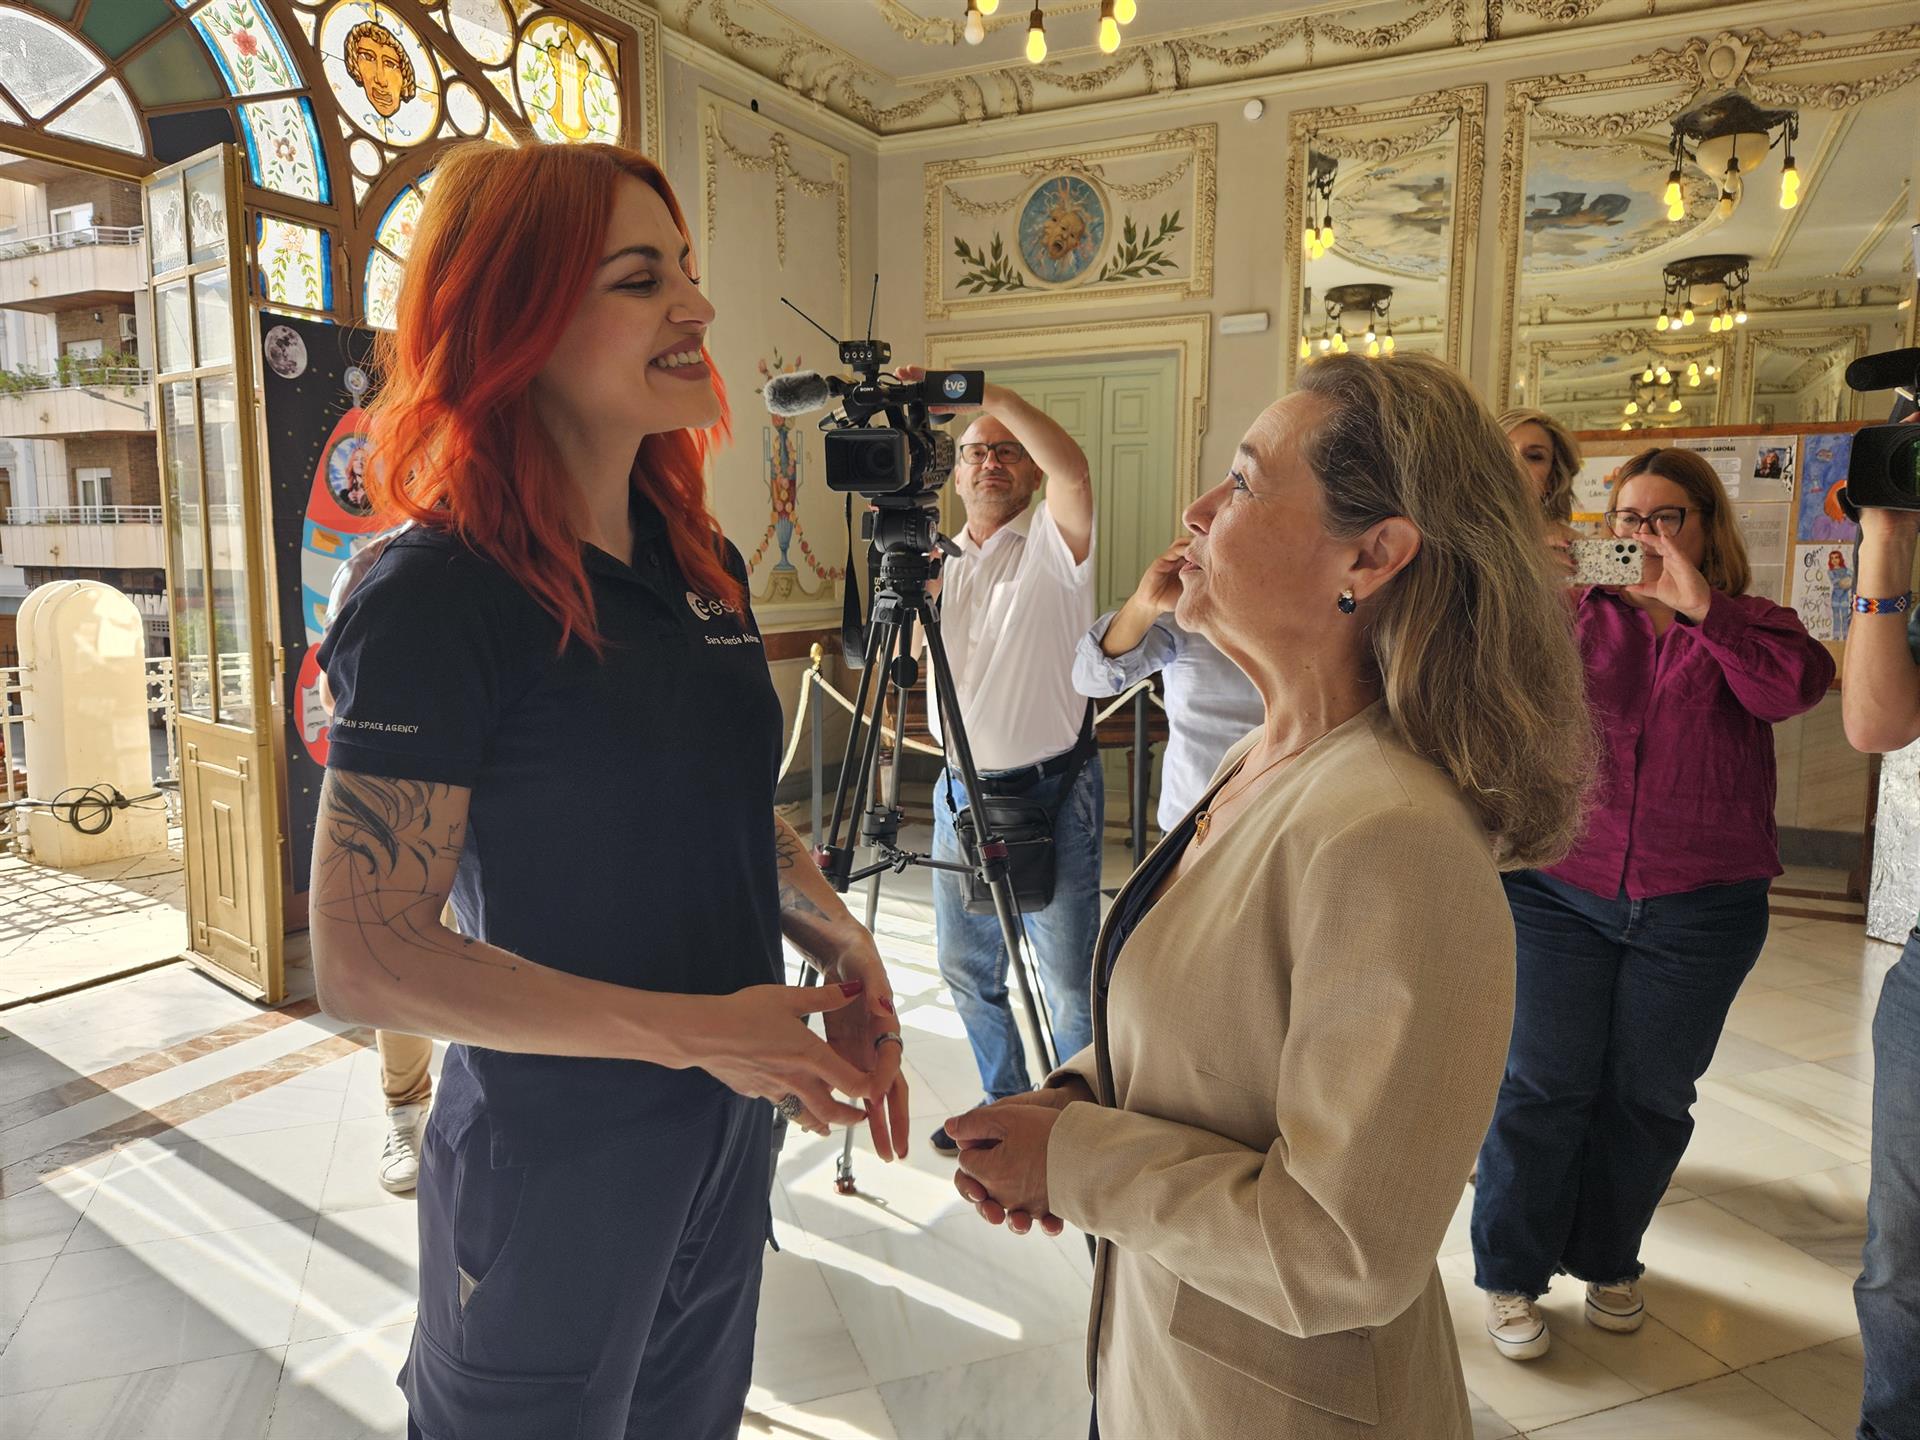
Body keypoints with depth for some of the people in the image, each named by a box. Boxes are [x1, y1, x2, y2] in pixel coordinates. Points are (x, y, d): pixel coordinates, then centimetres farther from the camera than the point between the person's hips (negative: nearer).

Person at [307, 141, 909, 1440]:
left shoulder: (702, 563, 0)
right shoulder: (440, 599, -21)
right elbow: (365, 958, -21)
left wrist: (838, 940, -6)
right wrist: (693, 1029, -24)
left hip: (726, 1136, 7)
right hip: (552, 1170, -6)